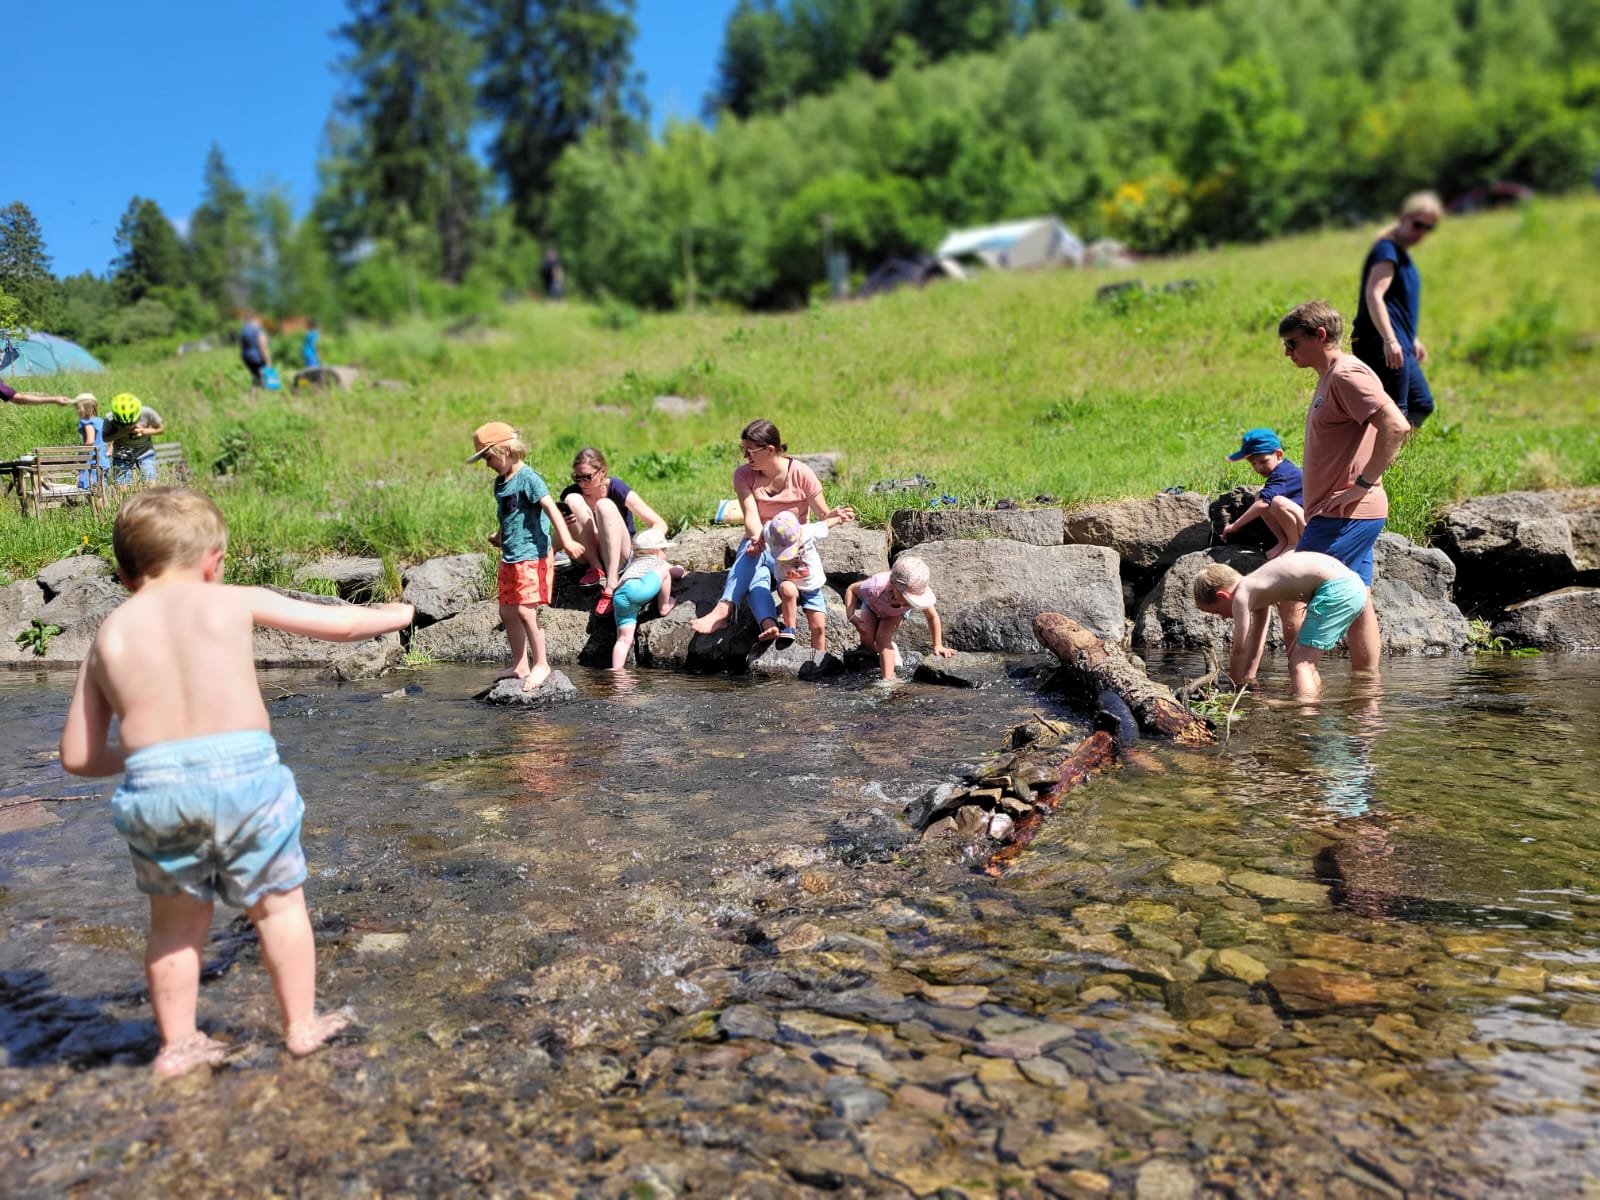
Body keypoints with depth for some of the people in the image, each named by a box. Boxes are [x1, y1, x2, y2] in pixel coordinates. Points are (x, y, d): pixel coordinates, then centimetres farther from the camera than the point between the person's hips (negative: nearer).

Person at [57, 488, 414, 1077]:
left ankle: (177, 1043, 32)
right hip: (242, 771, -2)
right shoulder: (234, 602, 6)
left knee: (175, 922, 22)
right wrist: (393, 616, 35)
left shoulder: (108, 636, 14)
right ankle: (301, 1025, 27)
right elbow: (340, 623, 16)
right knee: (279, 902, 16)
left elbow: (78, 756, 15)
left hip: (153, 786, 3)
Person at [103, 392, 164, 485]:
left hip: (145, 452, 0)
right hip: (122, 455, 0)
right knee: (121, 489, -4)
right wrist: (120, 433, -32)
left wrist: (144, 431, -27)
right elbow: (105, 438, -12)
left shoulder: (147, 413, -24)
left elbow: (161, 429, -9)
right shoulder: (110, 419, -23)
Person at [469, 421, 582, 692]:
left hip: (532, 555, -9)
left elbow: (551, 508, -23)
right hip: (510, 558, 9)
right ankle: (520, 665, 21)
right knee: (507, 611, 10)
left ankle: (541, 664, 0)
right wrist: (499, 536, 16)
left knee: (526, 610, -13)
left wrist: (566, 541, -32)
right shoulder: (501, 482, 14)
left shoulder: (527, 477, -12)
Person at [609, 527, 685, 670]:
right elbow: (678, 573, 37)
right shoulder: (658, 562, 24)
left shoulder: (633, 563, 40)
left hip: (619, 599, 6)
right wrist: (679, 568, 61)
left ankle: (616, 669, -5)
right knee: (664, 572, 4)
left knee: (624, 640, 4)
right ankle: (664, 607, 13)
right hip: (636, 588, -6)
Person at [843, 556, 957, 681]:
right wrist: (851, 615, -39)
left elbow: (932, 616, -22)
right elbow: (852, 589, -26)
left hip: (896, 613, 0)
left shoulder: (919, 593, -43)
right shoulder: (875, 587, -49)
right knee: (867, 639, -16)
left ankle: (888, 679, -9)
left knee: (883, 640, -21)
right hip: (872, 604, 0)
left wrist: (938, 645, -19)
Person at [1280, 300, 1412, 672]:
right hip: (1353, 516, 10)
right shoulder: (1330, 377, 18)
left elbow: (1396, 426, -25)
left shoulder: (1347, 375, -13)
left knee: (1293, 598, -8)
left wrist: (1364, 483, -22)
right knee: (1357, 605, 12)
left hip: (1344, 515, -10)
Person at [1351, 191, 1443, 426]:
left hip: (1400, 346, 11)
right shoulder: (1387, 250, -10)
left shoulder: (1401, 254, 20)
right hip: (1381, 345, -11)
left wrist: (1412, 339, 34)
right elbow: (1373, 295, -24)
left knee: (1422, 403, 16)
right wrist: (1389, 340, -32)